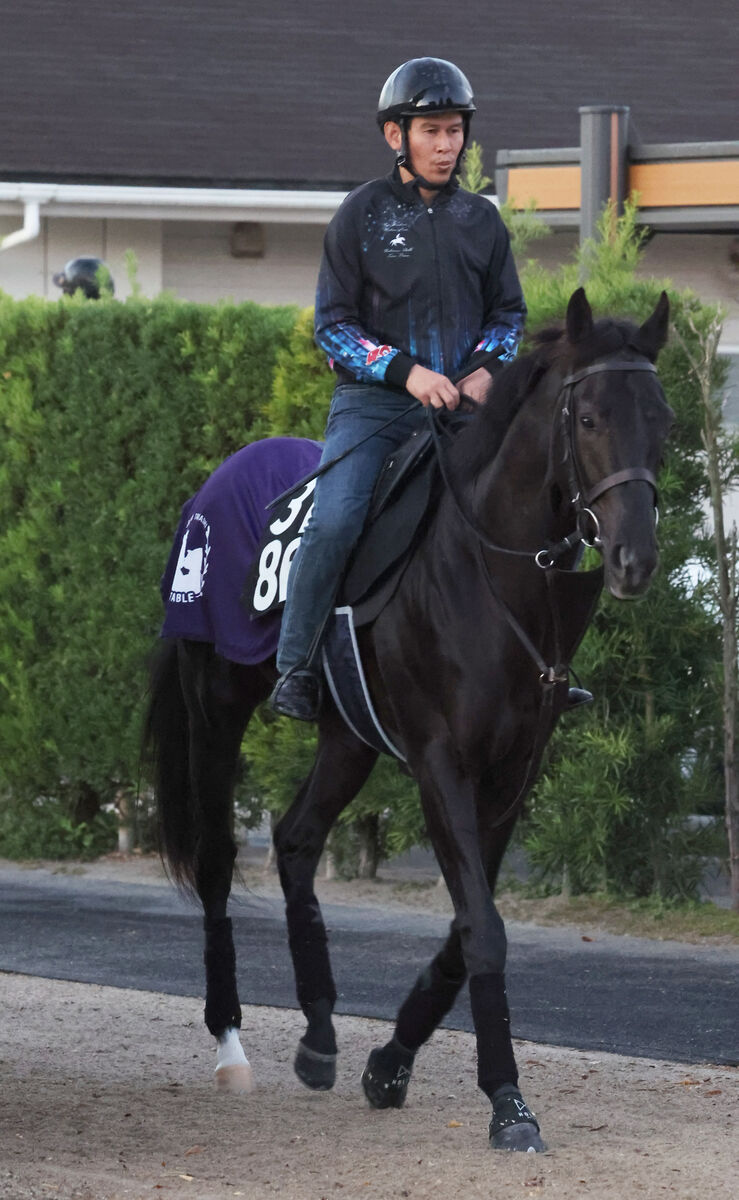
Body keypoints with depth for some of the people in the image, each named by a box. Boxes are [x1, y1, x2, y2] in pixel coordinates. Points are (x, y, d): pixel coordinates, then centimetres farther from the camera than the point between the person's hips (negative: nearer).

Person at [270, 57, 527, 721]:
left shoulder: (481, 220, 11)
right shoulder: (363, 214, 0)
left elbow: (509, 311, 20)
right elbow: (333, 324, -2)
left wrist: (486, 369, -2)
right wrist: (407, 371, -15)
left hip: (463, 401, 4)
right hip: (373, 402, -4)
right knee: (334, 522, -24)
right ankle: (295, 667, -13)